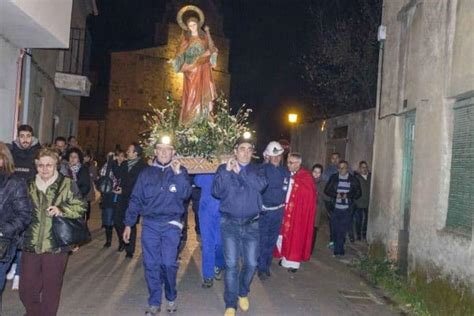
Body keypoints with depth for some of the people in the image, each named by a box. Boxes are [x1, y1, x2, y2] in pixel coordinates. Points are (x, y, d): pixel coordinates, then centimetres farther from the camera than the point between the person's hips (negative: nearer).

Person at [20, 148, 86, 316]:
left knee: (51, 288, 9)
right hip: (31, 245, 3)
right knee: (26, 288, 10)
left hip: (56, 246, -3)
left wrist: (61, 209, -20)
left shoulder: (67, 185, -2)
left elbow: (80, 207, -4)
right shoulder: (30, 186, 10)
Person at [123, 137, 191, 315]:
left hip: (171, 225, -2)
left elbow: (185, 195, -11)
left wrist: (178, 174, -21)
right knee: (151, 264, 3)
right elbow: (135, 199, 8)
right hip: (149, 224, 2)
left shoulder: (180, 171, 4)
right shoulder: (146, 173, 7)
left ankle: (171, 297, 16)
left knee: (168, 263, -8)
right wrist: (128, 223, 4)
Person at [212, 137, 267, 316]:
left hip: (252, 224, 2)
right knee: (231, 264, -2)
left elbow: (261, 185, -15)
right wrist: (227, 171, -20)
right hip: (230, 224, -2)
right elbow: (216, 192, -11)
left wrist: (240, 171, -17)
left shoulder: (256, 169, 7)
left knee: (251, 263, 7)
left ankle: (243, 293, 33)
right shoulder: (224, 169, 3)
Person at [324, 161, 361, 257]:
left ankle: (338, 250, 2)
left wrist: (347, 195, -13)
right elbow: (327, 190, 6)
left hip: (347, 209, -1)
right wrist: (336, 195, -12)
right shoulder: (333, 178, 6)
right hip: (335, 208, 2)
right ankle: (339, 250, 18)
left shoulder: (353, 180, 3)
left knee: (342, 230, -5)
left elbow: (358, 193, 3)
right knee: (335, 230, 4)